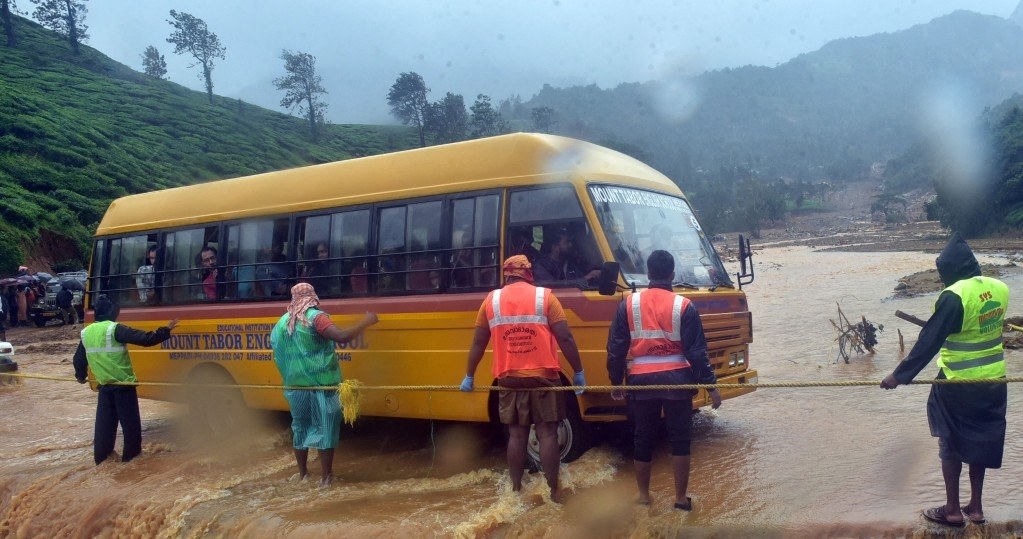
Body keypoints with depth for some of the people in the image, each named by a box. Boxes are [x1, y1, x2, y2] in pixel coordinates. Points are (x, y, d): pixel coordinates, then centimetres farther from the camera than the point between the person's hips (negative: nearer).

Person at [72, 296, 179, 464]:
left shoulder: (86, 332, 6)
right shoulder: (115, 329, -15)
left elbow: (79, 358, 17)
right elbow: (144, 339, -22)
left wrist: (81, 376, 34)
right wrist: (166, 330, -13)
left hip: (104, 385, 6)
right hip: (123, 385, -6)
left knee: (104, 423, 14)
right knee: (130, 423, 5)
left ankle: (101, 457, 18)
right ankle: (131, 457, 11)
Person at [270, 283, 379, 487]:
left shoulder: (281, 323, 9)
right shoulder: (316, 317, -10)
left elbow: (279, 357, 16)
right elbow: (342, 336, -24)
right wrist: (366, 322, -15)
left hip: (295, 386, 6)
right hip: (321, 385, -6)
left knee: (300, 428, 18)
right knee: (325, 429, 3)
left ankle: (302, 474, 26)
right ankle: (325, 477, 5)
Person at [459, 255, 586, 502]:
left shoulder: (492, 300, 5)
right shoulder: (544, 297, -2)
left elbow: (478, 343, 7)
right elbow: (565, 338, -6)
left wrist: (469, 376, 17)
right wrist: (578, 372, 2)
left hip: (510, 380, 2)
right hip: (542, 377, -2)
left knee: (517, 435, 11)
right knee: (547, 434, 5)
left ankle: (516, 489, 16)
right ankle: (553, 490, 8)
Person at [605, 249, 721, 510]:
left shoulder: (628, 304, 0)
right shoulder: (684, 306, -5)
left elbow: (616, 349, 2)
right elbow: (697, 351, -6)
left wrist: (615, 382, 12)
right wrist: (711, 385, 1)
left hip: (641, 380, 2)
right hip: (676, 379, -2)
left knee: (643, 439, 14)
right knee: (680, 439, 10)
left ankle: (643, 496, 23)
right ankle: (681, 497, 14)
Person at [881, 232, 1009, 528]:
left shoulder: (954, 296, -22)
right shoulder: (999, 288, -1)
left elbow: (929, 342, -21)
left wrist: (899, 375, -14)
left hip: (958, 385, -6)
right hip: (993, 382, 6)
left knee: (951, 445, 9)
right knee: (980, 442, 18)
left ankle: (952, 510, 18)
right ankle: (975, 506, 27)